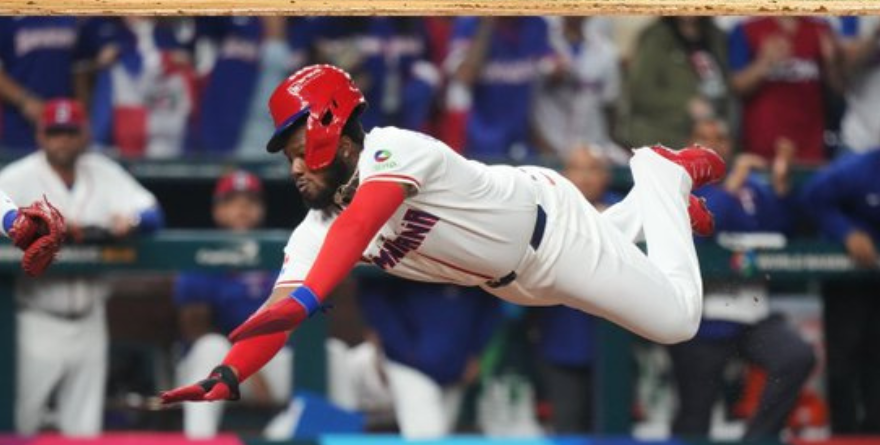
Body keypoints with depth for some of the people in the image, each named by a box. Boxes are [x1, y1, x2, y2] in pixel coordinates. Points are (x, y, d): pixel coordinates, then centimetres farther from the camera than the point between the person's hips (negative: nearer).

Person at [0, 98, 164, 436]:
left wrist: (130, 222, -24)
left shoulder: (103, 174, 7)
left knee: (85, 427, 9)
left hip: (88, 323, 4)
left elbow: (151, 213, 0)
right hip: (38, 322, -4)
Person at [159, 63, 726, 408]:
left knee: (676, 319, 3)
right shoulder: (316, 230, -19)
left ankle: (666, 173, 24)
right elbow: (278, 310, -28)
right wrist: (225, 379, -47)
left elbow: (358, 225, -57)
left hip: (547, 220, -7)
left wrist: (306, 301, -73)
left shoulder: (393, 151, -39)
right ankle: (649, 200, 54)